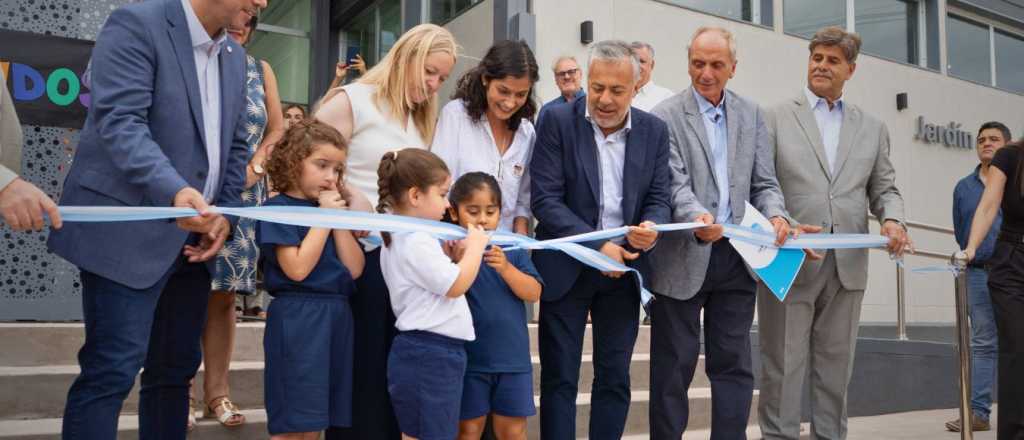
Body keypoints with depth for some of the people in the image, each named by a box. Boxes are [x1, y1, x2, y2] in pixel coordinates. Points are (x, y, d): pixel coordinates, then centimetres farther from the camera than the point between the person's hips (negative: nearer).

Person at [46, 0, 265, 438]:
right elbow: (120, 122, -20)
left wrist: (226, 214, 2)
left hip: (194, 235, 8)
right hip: (131, 230, -7)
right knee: (112, 370, -8)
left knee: (176, 369, 11)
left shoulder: (235, 57, 14)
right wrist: (175, 192, -34)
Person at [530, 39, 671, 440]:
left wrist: (651, 227, -21)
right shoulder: (557, 121, -8)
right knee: (559, 378, 4)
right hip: (567, 266, -3)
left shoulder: (654, 130, 2)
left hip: (623, 266, 3)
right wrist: (597, 245, -22)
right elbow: (545, 199, -14)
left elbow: (659, 199, 3)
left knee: (615, 378, 10)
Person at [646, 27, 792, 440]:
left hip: (736, 255, 4)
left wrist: (776, 214, -12)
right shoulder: (666, 115, -5)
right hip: (683, 256, -4)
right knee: (674, 366, 5)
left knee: (734, 364, 9)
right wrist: (696, 217, -33)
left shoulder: (752, 115, 9)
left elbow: (763, 182, 8)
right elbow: (673, 184, -13)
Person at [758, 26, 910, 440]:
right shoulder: (776, 117, 4)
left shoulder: (872, 127, 15)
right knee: (783, 367, 0)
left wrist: (893, 219, -8)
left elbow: (884, 188, 14)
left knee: (835, 367, 10)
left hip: (848, 264, 3)